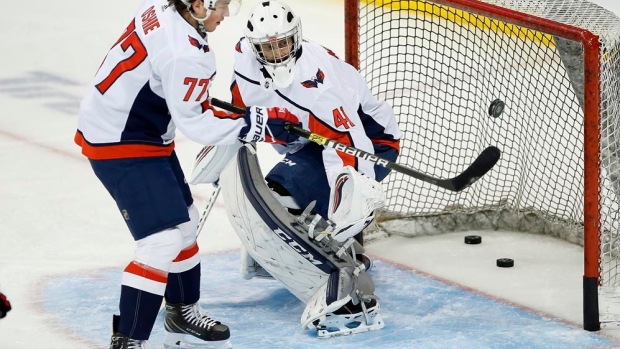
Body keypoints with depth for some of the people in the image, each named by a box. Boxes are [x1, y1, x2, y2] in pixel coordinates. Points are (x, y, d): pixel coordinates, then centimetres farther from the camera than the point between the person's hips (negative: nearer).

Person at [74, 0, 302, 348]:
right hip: (120, 146, -11)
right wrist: (256, 123, -22)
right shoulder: (183, 54, -30)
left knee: (184, 222, 23)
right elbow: (193, 123, -24)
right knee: (163, 241, -15)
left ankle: (183, 312, 42)